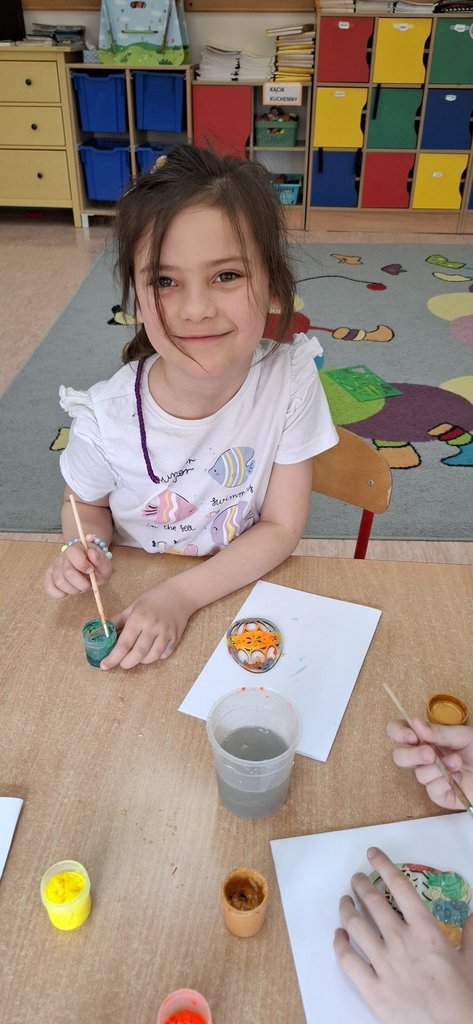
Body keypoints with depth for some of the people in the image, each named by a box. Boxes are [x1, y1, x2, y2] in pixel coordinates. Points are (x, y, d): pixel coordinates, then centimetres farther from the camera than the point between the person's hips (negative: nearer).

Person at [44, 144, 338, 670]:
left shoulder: (291, 380, -20)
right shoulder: (106, 417, -20)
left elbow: (281, 527, -13)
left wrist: (181, 595, -23)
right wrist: (84, 549, -20)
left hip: (248, 585, 2)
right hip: (133, 594, -1)